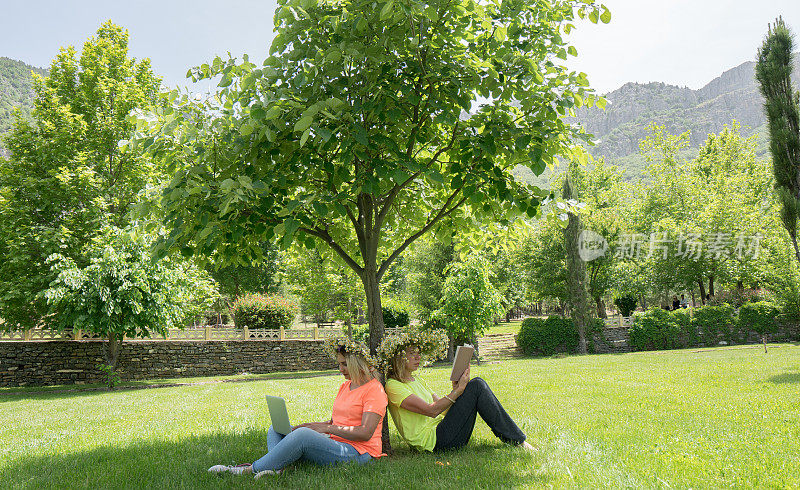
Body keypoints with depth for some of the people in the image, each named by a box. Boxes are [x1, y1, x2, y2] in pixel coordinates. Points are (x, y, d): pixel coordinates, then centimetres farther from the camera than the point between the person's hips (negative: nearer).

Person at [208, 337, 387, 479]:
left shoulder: (374, 390, -7)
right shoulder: (345, 386, 21)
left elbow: (365, 433, -17)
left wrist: (327, 428, -15)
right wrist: (312, 425, 3)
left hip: (356, 452, -10)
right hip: (333, 444, 10)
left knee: (303, 435, -34)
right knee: (276, 429, 3)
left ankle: (250, 470, -24)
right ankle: (274, 468, -28)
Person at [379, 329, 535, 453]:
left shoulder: (416, 380, 21)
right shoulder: (393, 386, -10)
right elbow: (431, 410, -18)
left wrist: (456, 388, -2)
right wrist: (458, 390, -16)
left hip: (441, 430, 9)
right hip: (433, 441, -9)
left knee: (478, 383, -6)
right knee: (477, 387, -17)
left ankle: (518, 440, -6)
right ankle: (517, 441, -10)